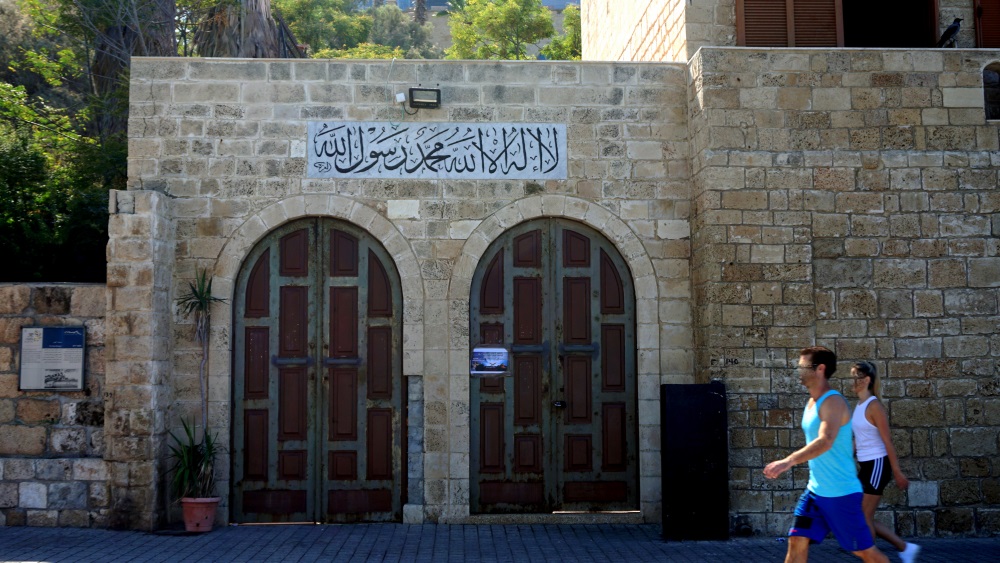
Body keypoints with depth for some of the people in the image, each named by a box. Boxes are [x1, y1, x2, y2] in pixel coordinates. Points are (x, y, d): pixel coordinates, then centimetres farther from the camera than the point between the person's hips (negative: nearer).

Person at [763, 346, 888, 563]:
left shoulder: (833, 402, -19)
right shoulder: (812, 402, 10)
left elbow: (825, 441, -35)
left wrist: (789, 461, -45)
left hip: (841, 493, -8)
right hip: (815, 489, 8)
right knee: (797, 542, 0)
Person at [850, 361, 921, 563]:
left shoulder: (874, 406, -15)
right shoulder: (859, 405, 10)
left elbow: (887, 441, -15)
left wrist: (897, 472, -15)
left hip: (877, 465, -9)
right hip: (865, 466, 9)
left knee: (865, 517, -4)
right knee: (863, 518, 10)